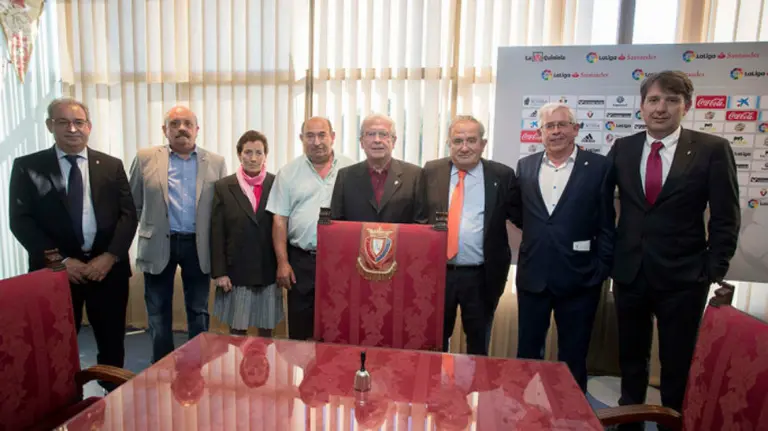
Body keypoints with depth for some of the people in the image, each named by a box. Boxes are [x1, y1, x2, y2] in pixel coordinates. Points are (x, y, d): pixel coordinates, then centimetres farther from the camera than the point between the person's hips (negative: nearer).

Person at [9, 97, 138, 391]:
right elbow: (21, 221, -3)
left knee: (112, 342, 12)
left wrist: (110, 256, -12)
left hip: (107, 267, 1)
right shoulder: (27, 166, 2)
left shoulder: (112, 166, 7)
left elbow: (128, 214, 1)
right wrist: (61, 260, -13)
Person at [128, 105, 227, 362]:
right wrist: (150, 226, 7)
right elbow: (133, 203, 8)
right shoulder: (145, 158, 1)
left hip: (198, 246, 0)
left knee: (198, 311, 11)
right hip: (158, 245, 0)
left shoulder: (216, 163, 2)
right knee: (159, 312, 11)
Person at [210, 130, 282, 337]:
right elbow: (216, 233, -1)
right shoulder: (223, 187, 0)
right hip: (236, 272, 0)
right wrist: (219, 272, -6)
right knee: (236, 330, 10)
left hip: (269, 272, 1)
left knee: (266, 328, 13)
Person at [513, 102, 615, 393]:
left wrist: (601, 270, -5)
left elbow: (606, 224, -2)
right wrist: (535, 236, 0)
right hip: (532, 276, 3)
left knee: (573, 356, 12)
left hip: (579, 278, -2)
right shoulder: (525, 166, 6)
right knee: (527, 351, 14)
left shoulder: (598, 166, -2)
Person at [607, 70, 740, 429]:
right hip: (629, 271, 3)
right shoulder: (622, 148, 3)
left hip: (683, 275, -2)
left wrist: (715, 272, -7)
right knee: (630, 357, 17)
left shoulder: (713, 150, -5)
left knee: (677, 363, 10)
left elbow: (725, 218, -4)